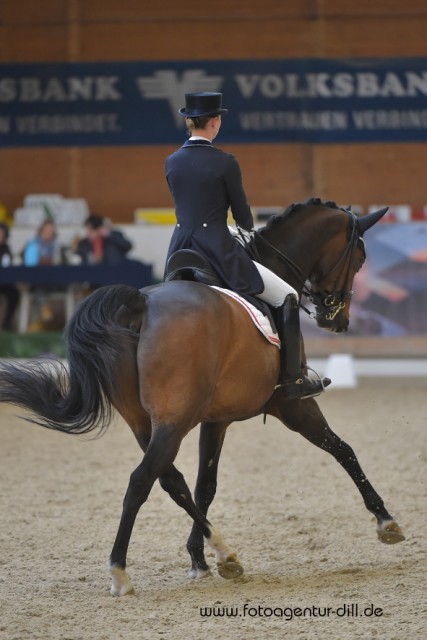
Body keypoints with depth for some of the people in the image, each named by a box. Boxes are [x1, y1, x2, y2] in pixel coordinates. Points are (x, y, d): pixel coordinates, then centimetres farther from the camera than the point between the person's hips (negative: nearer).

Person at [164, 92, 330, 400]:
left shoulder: (171, 162, 6)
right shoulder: (225, 163, -10)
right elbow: (242, 212, -1)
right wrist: (250, 237, 21)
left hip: (180, 250, 6)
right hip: (217, 251, -6)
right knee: (287, 297, 2)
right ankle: (292, 379, -1)